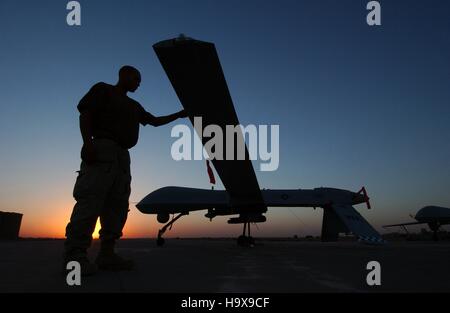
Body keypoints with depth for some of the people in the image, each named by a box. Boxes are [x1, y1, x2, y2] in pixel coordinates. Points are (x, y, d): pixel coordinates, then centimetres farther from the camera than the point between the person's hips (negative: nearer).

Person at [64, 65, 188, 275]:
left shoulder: (134, 106, 31)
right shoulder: (103, 90, 10)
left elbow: (154, 121, 34)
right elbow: (85, 114, -1)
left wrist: (179, 115, 29)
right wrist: (88, 142, -17)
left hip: (122, 155, 8)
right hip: (103, 149, -8)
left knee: (117, 205, -2)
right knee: (91, 200, -19)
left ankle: (106, 254, -2)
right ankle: (74, 254, -22)